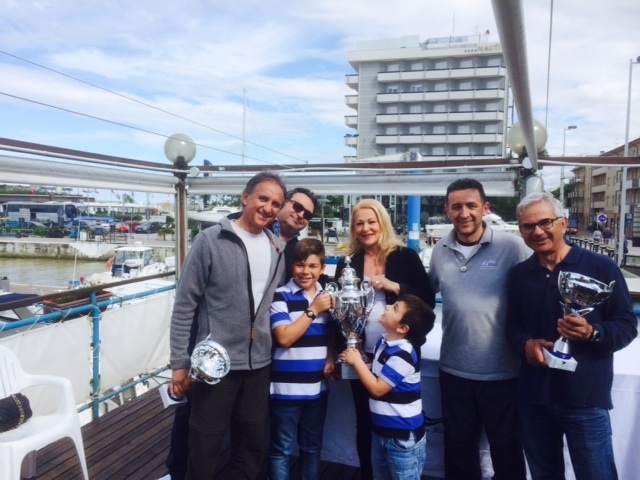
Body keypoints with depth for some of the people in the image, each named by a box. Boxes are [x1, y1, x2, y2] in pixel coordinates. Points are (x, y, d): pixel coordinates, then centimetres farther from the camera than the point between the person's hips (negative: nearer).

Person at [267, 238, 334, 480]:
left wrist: (331, 358, 0)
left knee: (312, 447, 20)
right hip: (286, 388, -5)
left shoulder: (327, 296, 7)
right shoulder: (280, 296, -11)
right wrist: (313, 310, -19)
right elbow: (284, 338, -19)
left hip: (318, 387, 5)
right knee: (281, 449, 9)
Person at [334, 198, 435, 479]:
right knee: (364, 421, 13)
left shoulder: (405, 257, -2)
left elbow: (428, 299, -4)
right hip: (362, 355, 2)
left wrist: (395, 286, -18)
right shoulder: (347, 263, 4)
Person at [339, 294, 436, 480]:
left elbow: (377, 388, -23)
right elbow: (375, 374, 14)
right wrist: (356, 356, -2)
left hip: (404, 437, -9)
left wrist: (356, 361, -14)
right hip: (381, 432, 9)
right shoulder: (384, 343, 1)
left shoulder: (403, 354, -26)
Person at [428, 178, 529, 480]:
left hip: (503, 371, -3)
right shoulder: (440, 250, 2)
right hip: (454, 369, 4)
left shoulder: (512, 246, -12)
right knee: (458, 445, 21)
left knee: (506, 447, 16)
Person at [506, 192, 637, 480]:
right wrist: (525, 343, -9)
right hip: (534, 398, 4)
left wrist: (592, 332, -25)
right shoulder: (519, 275, 7)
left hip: (586, 399, -4)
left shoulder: (601, 267, -7)